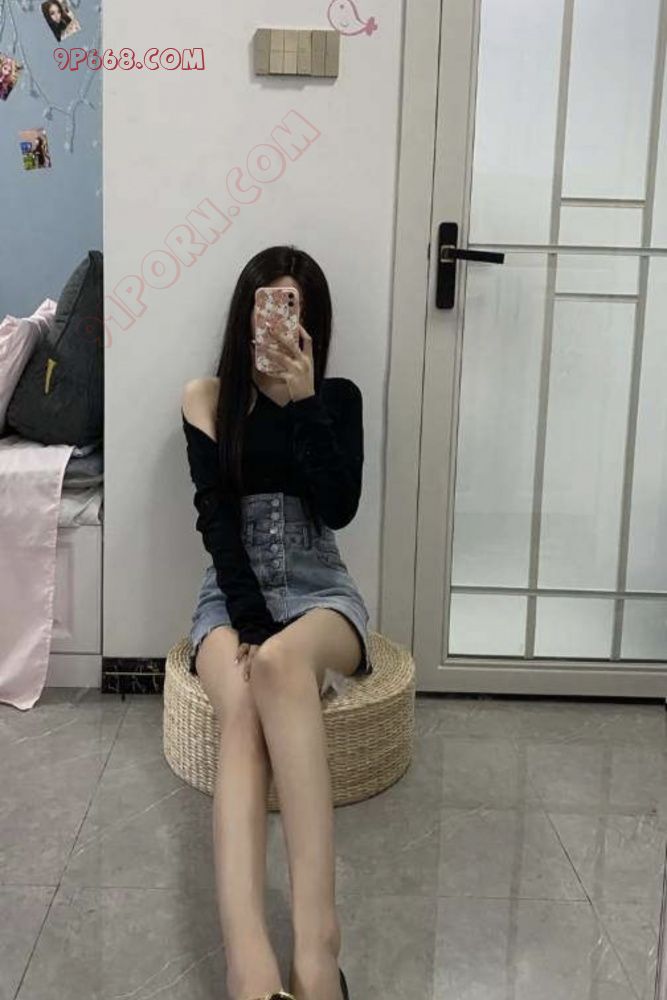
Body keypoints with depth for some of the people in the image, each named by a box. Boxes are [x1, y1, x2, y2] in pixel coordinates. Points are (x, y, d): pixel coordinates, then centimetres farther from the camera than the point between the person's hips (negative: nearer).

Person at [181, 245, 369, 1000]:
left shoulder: (338, 398, 8)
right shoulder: (207, 399, 7)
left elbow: (340, 506, -6)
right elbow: (215, 517, -3)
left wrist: (303, 400, -11)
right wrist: (248, 616, -17)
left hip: (320, 592, 0)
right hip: (231, 593, 0)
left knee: (280, 664, -39)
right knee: (243, 709, -36)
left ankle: (315, 935, -48)